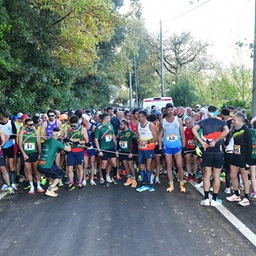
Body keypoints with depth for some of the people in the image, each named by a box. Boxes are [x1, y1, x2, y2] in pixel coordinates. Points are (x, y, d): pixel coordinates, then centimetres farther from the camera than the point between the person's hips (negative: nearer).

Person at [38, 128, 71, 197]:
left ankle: (52, 186, 33)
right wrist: (67, 143, 20)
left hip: (39, 166, 7)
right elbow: (69, 149, 1)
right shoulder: (57, 142, -8)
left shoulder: (47, 141, 13)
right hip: (46, 167, -7)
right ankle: (49, 190, 6)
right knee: (60, 175, 15)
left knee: (56, 170, 30)